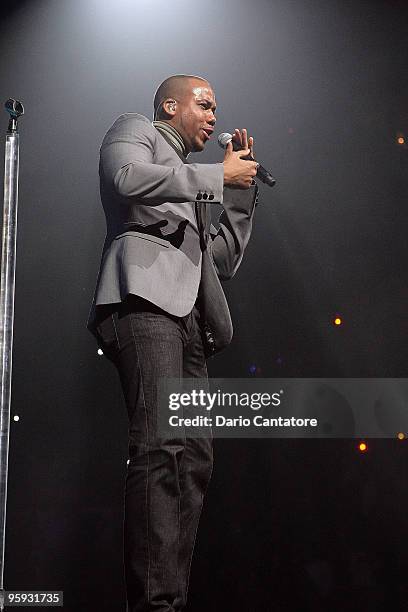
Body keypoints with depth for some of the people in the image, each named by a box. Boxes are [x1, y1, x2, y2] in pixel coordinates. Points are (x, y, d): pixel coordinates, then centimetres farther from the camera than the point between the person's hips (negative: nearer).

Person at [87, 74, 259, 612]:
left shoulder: (193, 179, 36)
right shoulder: (134, 129, 17)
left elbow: (225, 260, 32)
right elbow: (128, 178, -8)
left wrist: (241, 186, 26)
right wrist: (219, 174, 0)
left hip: (190, 316, 8)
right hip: (146, 294, -8)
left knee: (194, 460, -3)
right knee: (160, 446, -22)